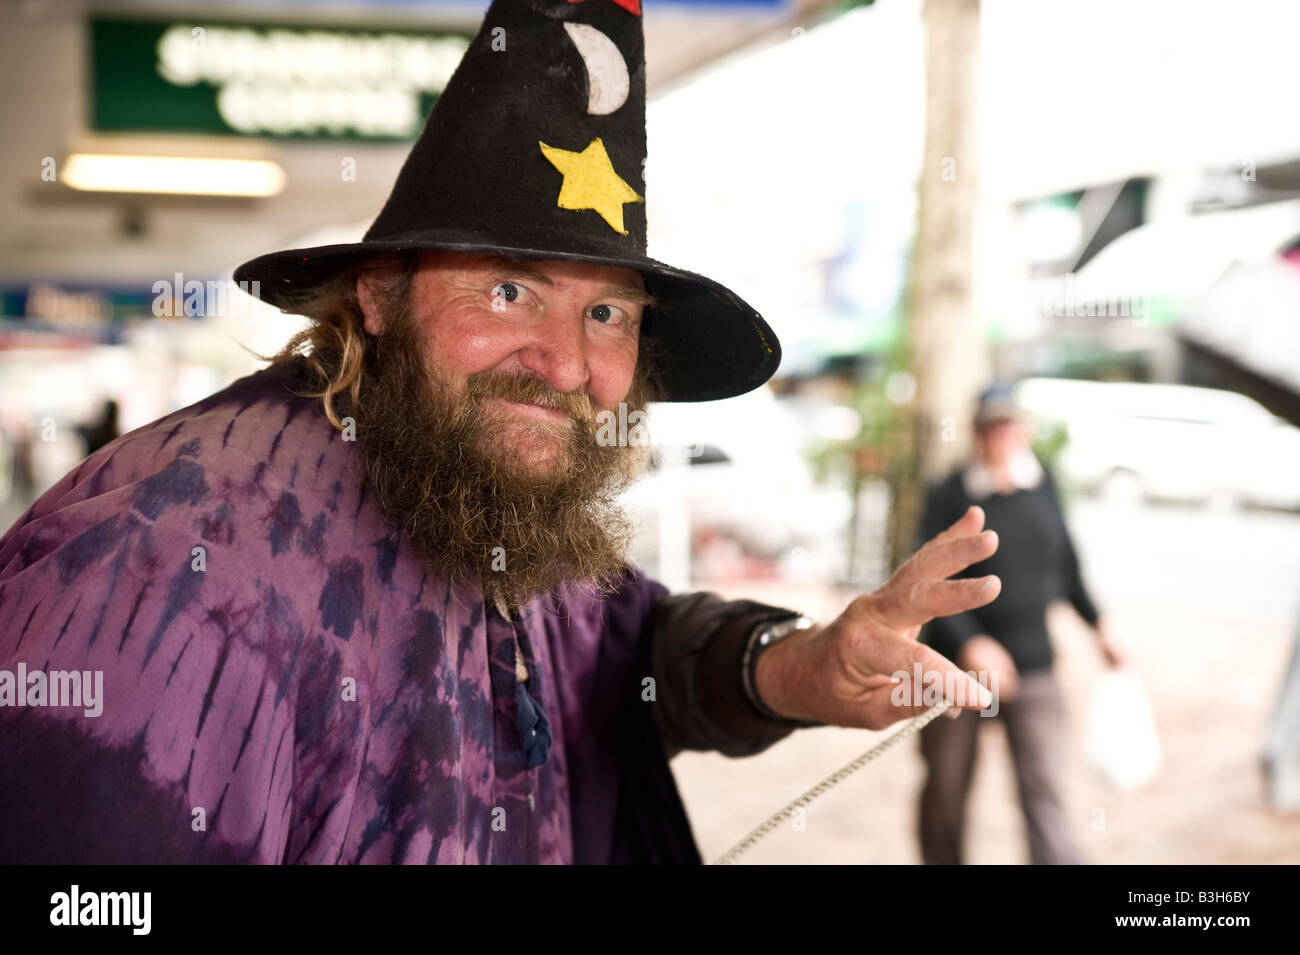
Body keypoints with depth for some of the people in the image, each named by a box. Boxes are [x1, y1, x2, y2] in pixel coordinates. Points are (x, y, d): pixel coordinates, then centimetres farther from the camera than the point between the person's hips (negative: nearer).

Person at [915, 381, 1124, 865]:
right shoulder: (948, 496, -11)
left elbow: (1064, 561, 17)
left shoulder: (1043, 484, 2)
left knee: (1042, 789, -4)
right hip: (956, 664, -2)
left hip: (1032, 664, 2)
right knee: (946, 788, 12)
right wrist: (969, 644, -28)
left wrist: (1097, 623, 20)